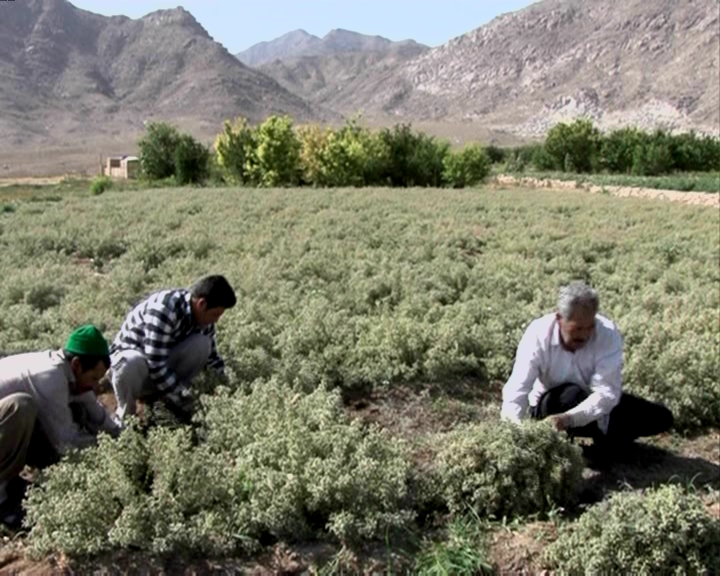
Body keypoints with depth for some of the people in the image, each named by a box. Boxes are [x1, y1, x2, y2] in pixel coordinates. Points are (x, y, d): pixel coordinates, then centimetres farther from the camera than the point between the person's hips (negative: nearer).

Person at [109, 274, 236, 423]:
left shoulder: (201, 315, -9)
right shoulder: (164, 309, -33)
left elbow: (211, 356, 4)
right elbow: (156, 365, -33)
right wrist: (183, 399, -30)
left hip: (164, 362, 6)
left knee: (201, 344, -21)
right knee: (132, 363, -42)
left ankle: (156, 397, -3)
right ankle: (126, 414, -12)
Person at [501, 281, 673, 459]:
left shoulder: (608, 334, -24)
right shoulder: (538, 334, -25)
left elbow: (607, 392, -32)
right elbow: (516, 390, -33)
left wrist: (569, 418, -48)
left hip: (596, 405, 2)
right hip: (550, 407, -2)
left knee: (661, 418, -10)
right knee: (571, 394, -36)